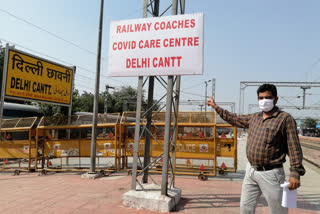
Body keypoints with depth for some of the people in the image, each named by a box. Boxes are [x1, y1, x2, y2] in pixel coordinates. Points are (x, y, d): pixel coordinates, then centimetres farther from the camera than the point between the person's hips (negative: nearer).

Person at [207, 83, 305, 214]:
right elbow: (234, 119, 23)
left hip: (270, 174, -6)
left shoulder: (285, 119, -9)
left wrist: (295, 173, -19)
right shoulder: (254, 118, 10)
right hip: (250, 171, 6)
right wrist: (215, 107, 26)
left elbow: (294, 147, -12)